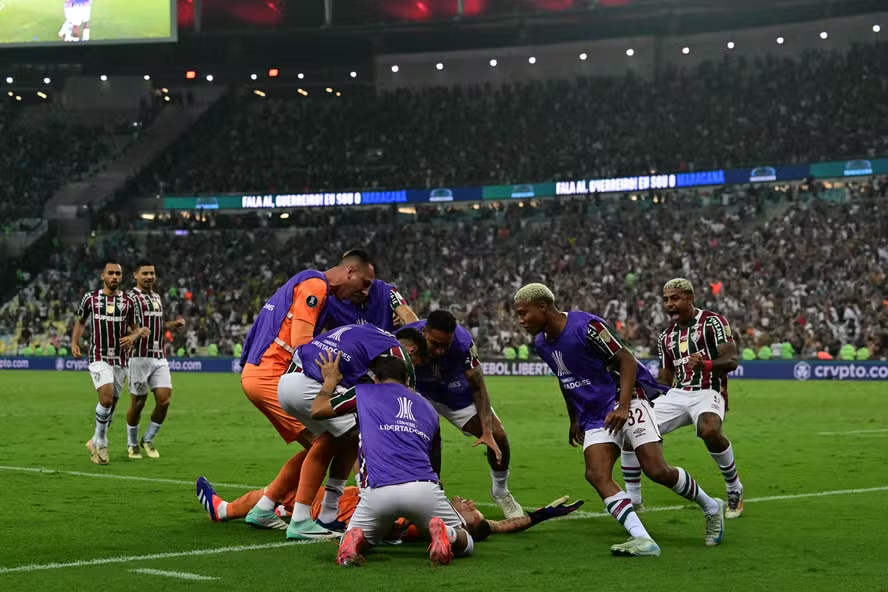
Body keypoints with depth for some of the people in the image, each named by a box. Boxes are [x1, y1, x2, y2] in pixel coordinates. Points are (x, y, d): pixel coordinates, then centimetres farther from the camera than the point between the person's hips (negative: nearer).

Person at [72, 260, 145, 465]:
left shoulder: (127, 302, 6)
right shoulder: (90, 298, 2)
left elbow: (136, 328, 13)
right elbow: (80, 321, 16)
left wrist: (132, 337, -10)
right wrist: (74, 342, 1)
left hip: (120, 359, 3)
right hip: (98, 357, -3)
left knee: (111, 405, 8)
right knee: (106, 398, -22)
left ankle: (96, 442, 28)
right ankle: (101, 443, -6)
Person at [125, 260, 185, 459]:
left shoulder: (157, 297, 17)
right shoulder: (131, 298, -7)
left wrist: (174, 324, 12)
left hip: (159, 357, 6)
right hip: (140, 357, -6)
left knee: (164, 400, -4)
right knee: (138, 403, 2)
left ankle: (148, 440, 14)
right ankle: (132, 445, 19)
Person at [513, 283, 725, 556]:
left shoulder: (586, 326, -18)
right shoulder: (542, 344, 7)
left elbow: (627, 360, -16)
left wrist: (623, 407, -25)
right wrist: (574, 420, 28)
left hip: (626, 400, -7)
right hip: (594, 417, 7)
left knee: (657, 470, -15)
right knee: (596, 474, -17)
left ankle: (711, 507, 12)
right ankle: (642, 539, -27)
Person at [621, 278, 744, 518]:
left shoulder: (712, 322, -4)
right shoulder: (666, 336, 18)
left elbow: (731, 360, -14)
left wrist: (706, 365, -33)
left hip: (707, 392, -7)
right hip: (677, 394, 7)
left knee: (710, 431, -38)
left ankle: (735, 490, -14)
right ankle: (632, 498, 5)